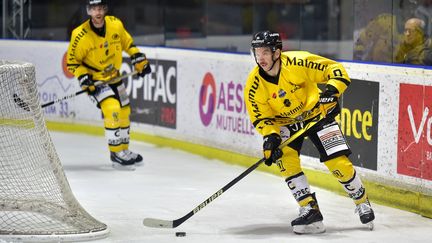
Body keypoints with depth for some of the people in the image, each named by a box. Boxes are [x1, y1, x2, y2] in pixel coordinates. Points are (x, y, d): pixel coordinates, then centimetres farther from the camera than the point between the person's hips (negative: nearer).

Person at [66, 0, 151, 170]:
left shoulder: (116, 24, -12)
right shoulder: (80, 35, -24)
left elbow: (127, 42, 9)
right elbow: (72, 61, -12)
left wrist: (139, 60, 5)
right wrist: (83, 78, -23)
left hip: (114, 76, 6)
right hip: (95, 79, -6)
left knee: (124, 111, 14)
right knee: (112, 109, -22)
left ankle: (124, 150, 33)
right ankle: (116, 154, -12)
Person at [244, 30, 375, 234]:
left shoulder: (297, 63, -27)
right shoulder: (255, 84, -19)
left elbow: (335, 69, -22)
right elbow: (261, 117, -13)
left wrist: (332, 89, -39)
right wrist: (270, 137, -31)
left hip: (317, 114, -3)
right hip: (285, 122, 3)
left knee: (339, 162, -10)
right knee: (284, 156, -23)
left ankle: (362, 202, 17)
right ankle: (309, 210, -15)